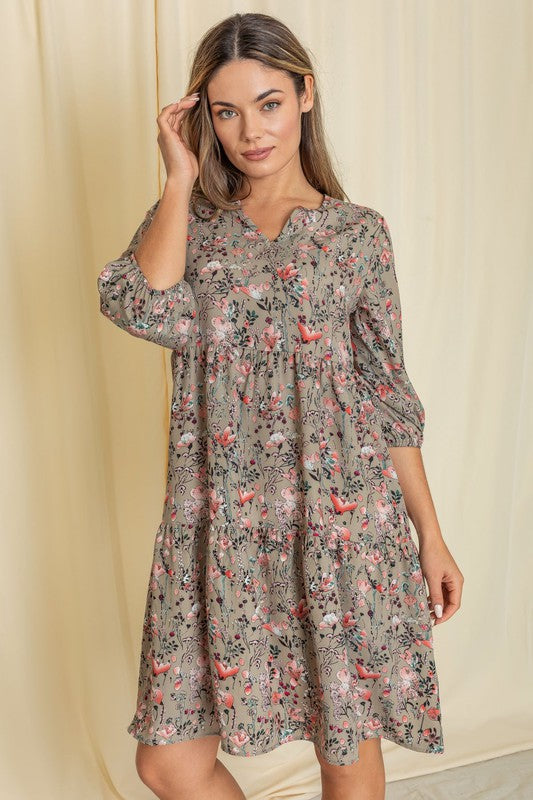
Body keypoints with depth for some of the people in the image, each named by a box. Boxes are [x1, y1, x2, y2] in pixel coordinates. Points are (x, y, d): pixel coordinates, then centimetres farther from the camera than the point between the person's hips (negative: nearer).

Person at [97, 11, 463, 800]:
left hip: (344, 519, -1)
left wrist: (431, 536, 4)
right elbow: (145, 310, -15)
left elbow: (390, 395, 5)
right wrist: (182, 176, -6)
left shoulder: (358, 232, 3)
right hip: (218, 523, 2)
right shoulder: (185, 220, 7)